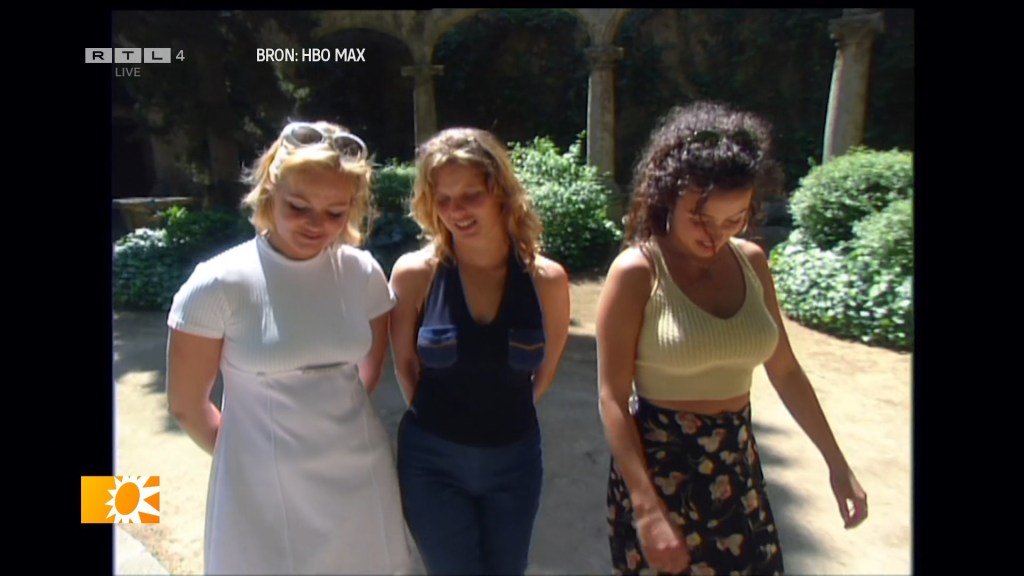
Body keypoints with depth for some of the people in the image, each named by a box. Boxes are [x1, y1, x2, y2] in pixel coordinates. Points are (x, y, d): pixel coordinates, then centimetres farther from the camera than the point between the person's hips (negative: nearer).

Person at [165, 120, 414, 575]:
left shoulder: (363, 273, -5)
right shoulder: (219, 285, -15)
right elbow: (186, 405, -5)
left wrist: (337, 422, 12)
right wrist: (254, 453, 7)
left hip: (361, 482, 3)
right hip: (264, 492, -3)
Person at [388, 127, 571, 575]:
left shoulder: (547, 279, -11)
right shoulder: (414, 273, -15)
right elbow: (405, 364, 0)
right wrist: (438, 418, 8)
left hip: (514, 460, 2)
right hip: (433, 462, -2)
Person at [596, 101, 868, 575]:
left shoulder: (751, 261, -1)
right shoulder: (636, 272, -17)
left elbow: (784, 370, 9)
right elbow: (613, 399, -17)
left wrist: (836, 463, 13)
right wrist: (647, 510, -22)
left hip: (737, 466, 5)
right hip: (658, 466, -5)